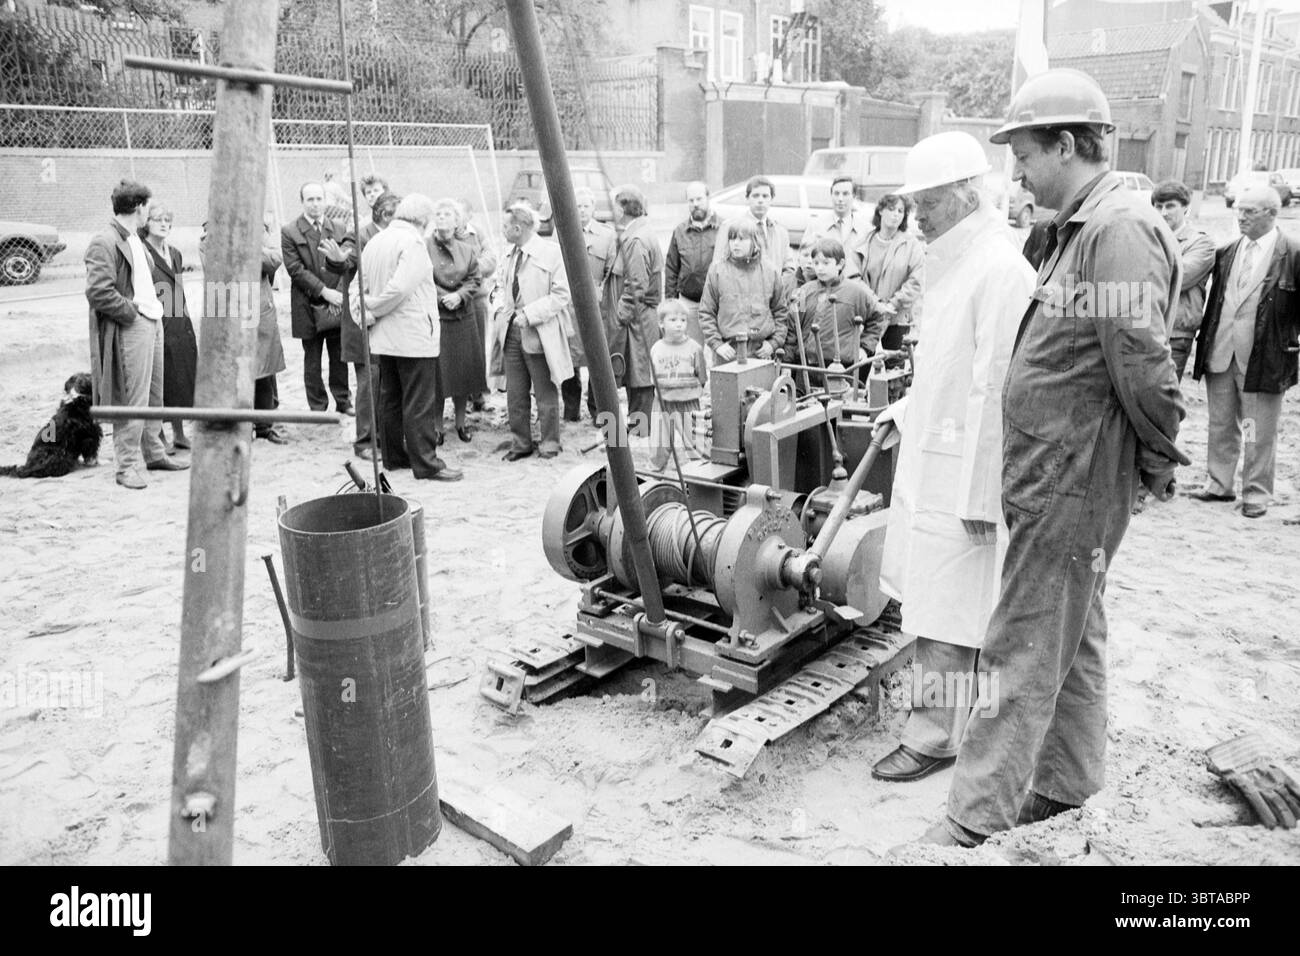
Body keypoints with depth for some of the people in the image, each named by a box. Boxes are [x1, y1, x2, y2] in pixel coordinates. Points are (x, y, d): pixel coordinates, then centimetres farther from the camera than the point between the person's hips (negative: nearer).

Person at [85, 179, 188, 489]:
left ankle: (153, 453, 28)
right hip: (130, 330, -10)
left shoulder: (135, 240, 17)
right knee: (131, 401, -5)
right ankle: (128, 465, 3)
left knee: (153, 397, 17)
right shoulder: (104, 244, -14)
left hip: (152, 324, 10)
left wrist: (154, 305, 14)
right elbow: (97, 292, -22)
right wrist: (132, 312, -15)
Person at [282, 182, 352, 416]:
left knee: (339, 357, 9)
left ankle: (343, 401, 21)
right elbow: (295, 269, -9)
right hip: (308, 306, -3)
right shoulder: (290, 232, -2)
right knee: (312, 360, 7)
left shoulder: (338, 229, 10)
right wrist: (323, 291, -17)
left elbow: (347, 267, 5)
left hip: (336, 304, 3)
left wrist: (341, 259, -20)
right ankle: (318, 407, 16)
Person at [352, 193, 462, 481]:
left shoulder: (375, 241, 11)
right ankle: (426, 463, -1)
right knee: (419, 403, -4)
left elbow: (360, 284, 11)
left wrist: (364, 311, 2)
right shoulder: (413, 242, -15)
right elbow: (400, 287, -24)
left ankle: (393, 455, 23)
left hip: (384, 337, 8)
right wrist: (371, 309, -12)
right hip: (413, 337, -8)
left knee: (389, 398, 15)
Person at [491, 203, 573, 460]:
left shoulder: (551, 252, -10)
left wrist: (529, 314, -18)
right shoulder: (509, 252, 10)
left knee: (546, 395, 4)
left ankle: (550, 445, 17)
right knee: (515, 394, 10)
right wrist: (502, 308, 3)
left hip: (539, 335, -6)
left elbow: (562, 294, -12)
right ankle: (520, 444, 23)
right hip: (511, 333, 6)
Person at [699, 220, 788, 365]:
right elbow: (706, 313, 5)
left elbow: (780, 311, 14)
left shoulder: (769, 272, 8)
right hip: (728, 352, -1)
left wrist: (774, 342, 3)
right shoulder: (717, 271, 4)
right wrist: (716, 344, -5)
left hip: (761, 352, 1)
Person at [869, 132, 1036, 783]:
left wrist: (979, 495, -21)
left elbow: (994, 389, -21)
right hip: (927, 455, 9)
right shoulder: (951, 261, 13)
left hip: (963, 468, -9)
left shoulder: (1000, 270, -18)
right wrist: (908, 407, 21)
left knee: (943, 612, 0)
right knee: (925, 599, 17)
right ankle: (938, 707, 31)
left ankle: (936, 735, 13)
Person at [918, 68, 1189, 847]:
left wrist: (1162, 462, -8)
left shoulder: (1119, 232, -19)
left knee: (1023, 650, -2)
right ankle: (1068, 787, 36)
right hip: (1058, 478, 10)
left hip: (1072, 484, -10)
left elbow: (1144, 368, -21)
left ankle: (979, 818, 10)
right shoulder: (1080, 229, 13)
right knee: (1073, 638, 19)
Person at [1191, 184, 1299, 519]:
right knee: (1221, 426, 14)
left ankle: (1256, 493, 16)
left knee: (1259, 433, 4)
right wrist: (1205, 335, 7)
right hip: (1221, 355, 5)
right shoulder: (1227, 252, 7)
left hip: (1262, 360, -4)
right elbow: (1214, 297, 15)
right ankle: (1220, 484, 26)